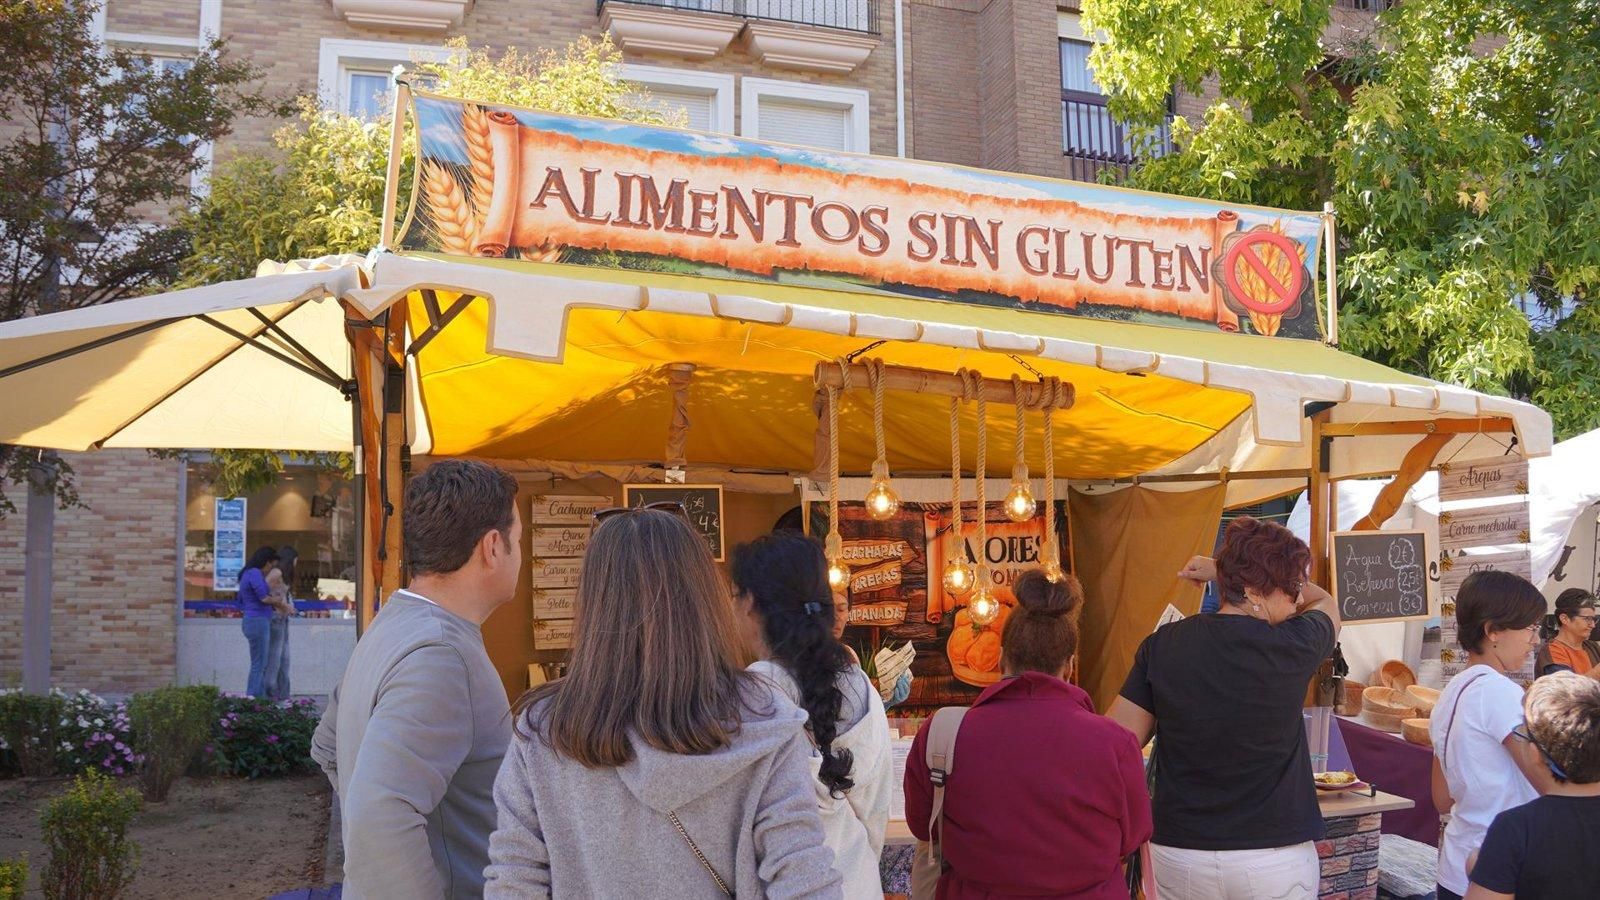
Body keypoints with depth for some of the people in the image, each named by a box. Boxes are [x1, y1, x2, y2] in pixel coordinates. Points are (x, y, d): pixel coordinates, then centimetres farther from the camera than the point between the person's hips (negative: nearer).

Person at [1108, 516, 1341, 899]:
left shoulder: (1162, 646, -8)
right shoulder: (1293, 648, -11)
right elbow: (1326, 603, 12)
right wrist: (1223, 571, 11)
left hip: (1178, 855, 2)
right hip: (1275, 858, -2)